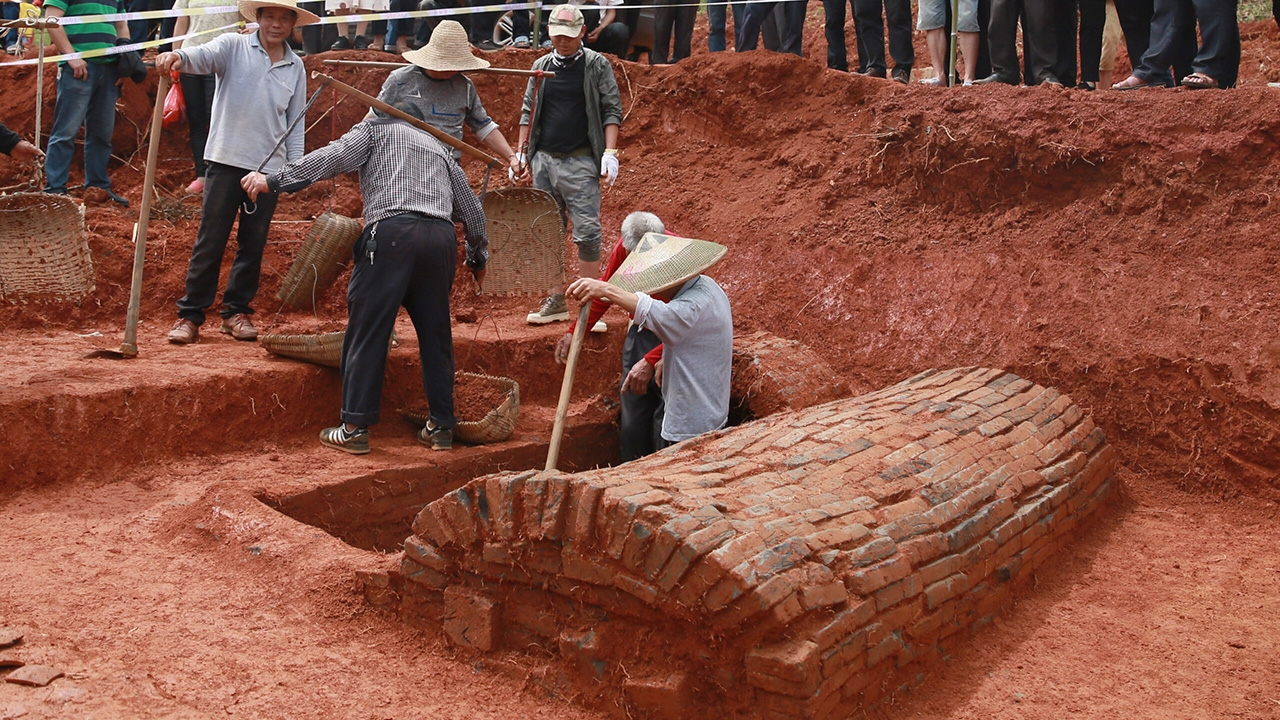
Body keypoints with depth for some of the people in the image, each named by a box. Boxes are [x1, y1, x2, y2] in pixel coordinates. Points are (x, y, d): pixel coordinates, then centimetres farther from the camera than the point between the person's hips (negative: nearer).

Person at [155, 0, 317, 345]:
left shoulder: (296, 67, 11)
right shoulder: (234, 47, 1)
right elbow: (203, 55, -19)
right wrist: (178, 57, -41)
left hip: (269, 167, 3)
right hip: (226, 160, -3)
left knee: (253, 245, 9)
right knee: (209, 242, -1)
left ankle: (237, 311, 21)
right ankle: (190, 314, 7)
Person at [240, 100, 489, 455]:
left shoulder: (375, 129, 19)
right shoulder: (439, 147, 32)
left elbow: (333, 157, 0)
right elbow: (471, 207, 32)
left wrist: (274, 180, -2)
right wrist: (478, 256, 46)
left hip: (391, 231, -5)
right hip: (441, 237, 5)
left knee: (366, 332, -1)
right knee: (435, 334, 13)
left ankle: (355, 428, -2)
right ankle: (441, 427, 16)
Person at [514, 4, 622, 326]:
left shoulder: (597, 65, 1)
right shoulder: (541, 66, 12)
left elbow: (612, 110, -1)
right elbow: (528, 112, 18)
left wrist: (610, 152, -11)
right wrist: (521, 153, 13)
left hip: (580, 162, -4)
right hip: (544, 159, 4)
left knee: (587, 233, -7)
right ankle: (556, 302, 16)